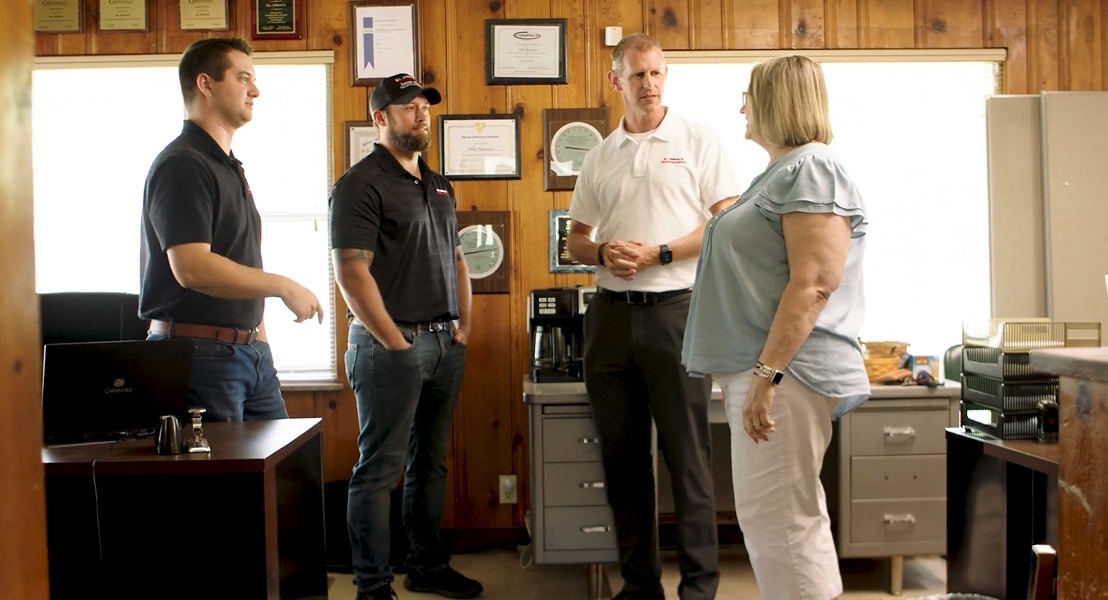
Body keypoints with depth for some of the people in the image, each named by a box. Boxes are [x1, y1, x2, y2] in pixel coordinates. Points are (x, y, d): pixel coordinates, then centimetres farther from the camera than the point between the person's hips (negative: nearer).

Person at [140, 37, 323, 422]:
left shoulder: (230, 167, 17)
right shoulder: (182, 166, -14)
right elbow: (192, 268, -26)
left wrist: (259, 342, 16)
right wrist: (284, 286, -18)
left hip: (250, 351, 9)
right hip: (200, 353, -9)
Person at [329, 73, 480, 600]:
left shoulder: (439, 186, 16)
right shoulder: (361, 184, -9)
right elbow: (352, 272, -16)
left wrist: (464, 327, 9)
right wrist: (396, 344, -16)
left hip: (444, 344, 8)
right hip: (390, 344, -8)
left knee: (430, 463, 16)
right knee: (380, 468, -1)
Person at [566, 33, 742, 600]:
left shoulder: (698, 141, 2)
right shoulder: (599, 157, 14)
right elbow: (575, 237, 18)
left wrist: (658, 254, -13)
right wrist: (602, 253, -4)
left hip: (675, 312, -4)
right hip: (611, 314, 5)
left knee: (688, 457, -2)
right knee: (622, 458, 10)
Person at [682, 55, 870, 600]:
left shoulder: (810, 170, -11)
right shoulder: (783, 172, 21)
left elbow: (814, 283, -21)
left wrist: (767, 372, -24)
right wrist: (744, 372, 25)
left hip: (785, 372, -11)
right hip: (763, 370, 11)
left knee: (779, 520, -8)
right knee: (783, 517, 15)